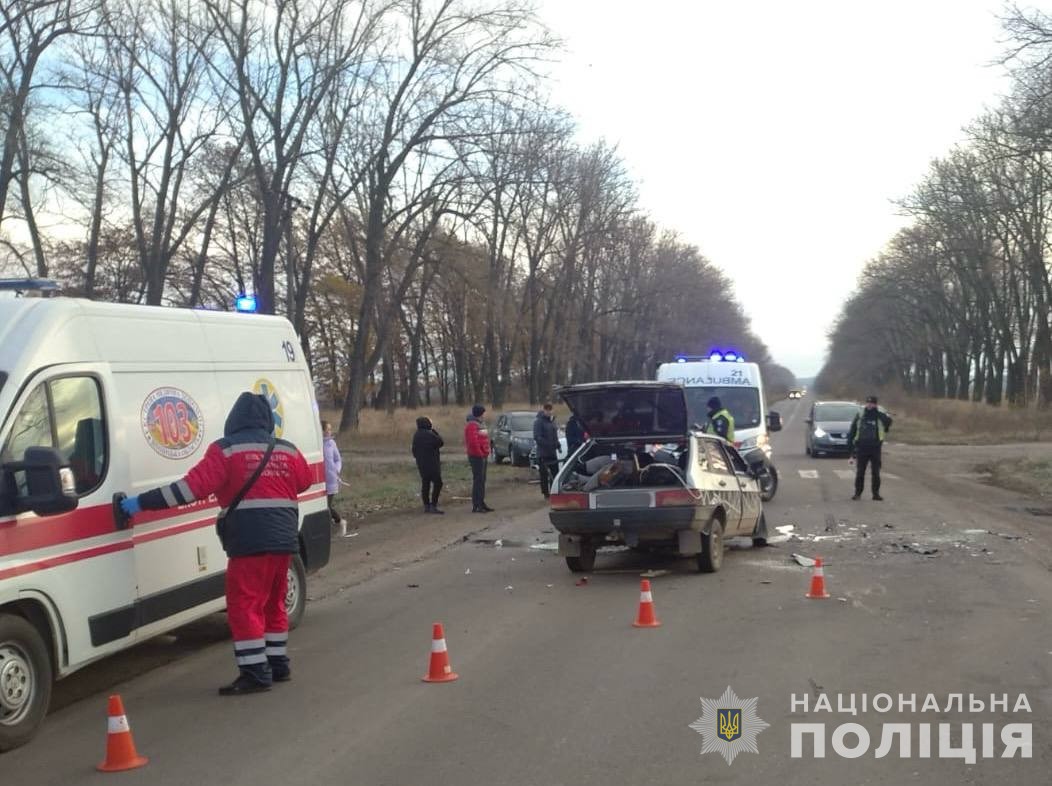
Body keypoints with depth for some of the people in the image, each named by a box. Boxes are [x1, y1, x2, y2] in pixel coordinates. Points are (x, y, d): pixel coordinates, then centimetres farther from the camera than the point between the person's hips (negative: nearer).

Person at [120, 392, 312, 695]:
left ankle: (255, 673, -6)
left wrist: (143, 502, -10)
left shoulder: (226, 450, -6)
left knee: (244, 606, -2)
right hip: (284, 539, 7)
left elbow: (194, 486, -13)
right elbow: (306, 480, 22)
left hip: (250, 542, -6)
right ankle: (278, 665, 25)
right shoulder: (286, 450, 9)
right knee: (274, 603, 19)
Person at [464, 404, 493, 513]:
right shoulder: (472, 425, -16)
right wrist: (480, 453, -17)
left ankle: (481, 503, 23)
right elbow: (473, 441, -25)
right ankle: (476, 506, -7)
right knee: (478, 480, -9)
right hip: (476, 457, -10)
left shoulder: (481, 423, 16)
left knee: (482, 480, 15)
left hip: (483, 456, 10)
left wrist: (487, 452, 13)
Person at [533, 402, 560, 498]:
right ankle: (546, 494, 6)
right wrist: (549, 444, -23)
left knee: (555, 472, 8)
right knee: (544, 474, 0)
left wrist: (557, 444, 6)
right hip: (543, 453, -7)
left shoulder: (551, 420, 12)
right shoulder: (539, 421, -12)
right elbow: (537, 437, -17)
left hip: (552, 452, 7)